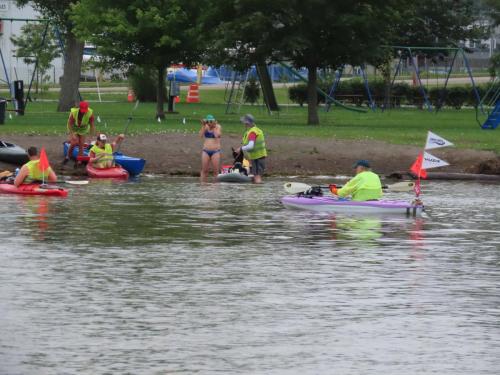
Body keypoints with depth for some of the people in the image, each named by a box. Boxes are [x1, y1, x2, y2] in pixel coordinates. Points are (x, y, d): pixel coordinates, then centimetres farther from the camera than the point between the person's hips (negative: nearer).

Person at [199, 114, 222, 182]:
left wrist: (214, 126, -12)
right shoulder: (205, 127, 6)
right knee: (204, 170, 2)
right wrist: (203, 126, -10)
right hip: (206, 151, 3)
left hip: (215, 151, -3)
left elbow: (217, 135, -19)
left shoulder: (218, 127, -1)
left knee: (216, 171, -3)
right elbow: (201, 135, -8)